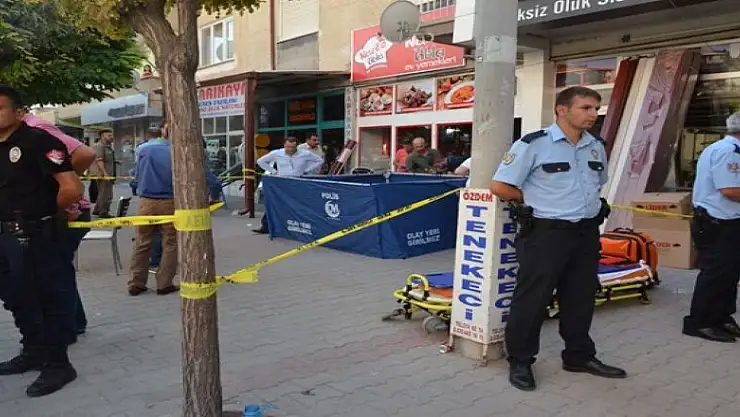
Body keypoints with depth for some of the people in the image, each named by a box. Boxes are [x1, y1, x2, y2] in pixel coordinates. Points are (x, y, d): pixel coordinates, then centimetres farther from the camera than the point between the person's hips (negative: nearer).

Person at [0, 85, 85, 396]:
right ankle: (34, 351, 36)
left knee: (50, 299, 2)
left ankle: (58, 363, 14)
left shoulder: (37, 141, -15)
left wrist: (51, 211, -6)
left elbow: (72, 188, -23)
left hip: (37, 238, -9)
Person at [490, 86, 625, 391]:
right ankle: (520, 362, 15)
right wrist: (536, 202, -2)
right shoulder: (533, 144, -12)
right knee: (531, 299, 1)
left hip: (587, 232, 7)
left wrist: (591, 206, 11)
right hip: (546, 233, -6)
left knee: (580, 298, 16)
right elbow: (499, 186, -12)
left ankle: (580, 357, 32)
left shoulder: (596, 147, 9)